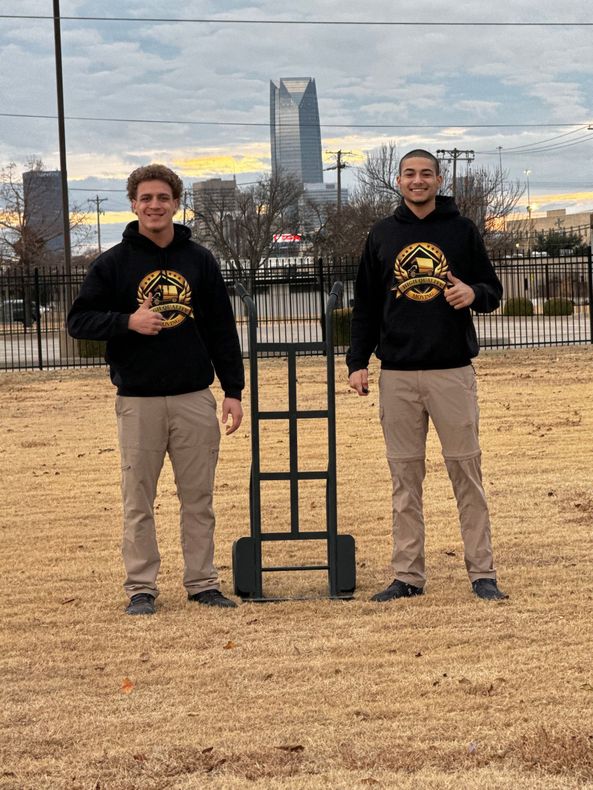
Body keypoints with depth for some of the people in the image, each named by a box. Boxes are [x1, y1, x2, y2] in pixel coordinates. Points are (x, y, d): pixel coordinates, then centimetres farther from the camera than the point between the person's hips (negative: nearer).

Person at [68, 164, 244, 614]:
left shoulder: (200, 260, 8)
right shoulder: (114, 263, 3)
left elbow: (223, 329, 8)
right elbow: (79, 320, 2)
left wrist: (233, 390, 3)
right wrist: (127, 321, -15)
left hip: (195, 397, 1)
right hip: (138, 399, -1)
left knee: (199, 497, 6)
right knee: (139, 500, 3)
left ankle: (203, 583, 16)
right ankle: (141, 588, 12)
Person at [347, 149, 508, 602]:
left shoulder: (463, 231, 6)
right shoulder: (383, 235, 11)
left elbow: (493, 291, 9)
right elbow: (365, 305, 13)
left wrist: (474, 293, -14)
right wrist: (357, 361, 5)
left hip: (453, 370, -2)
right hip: (397, 374, 2)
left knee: (467, 472, 0)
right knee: (405, 476, 5)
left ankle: (482, 573, 7)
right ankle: (408, 575, 11)